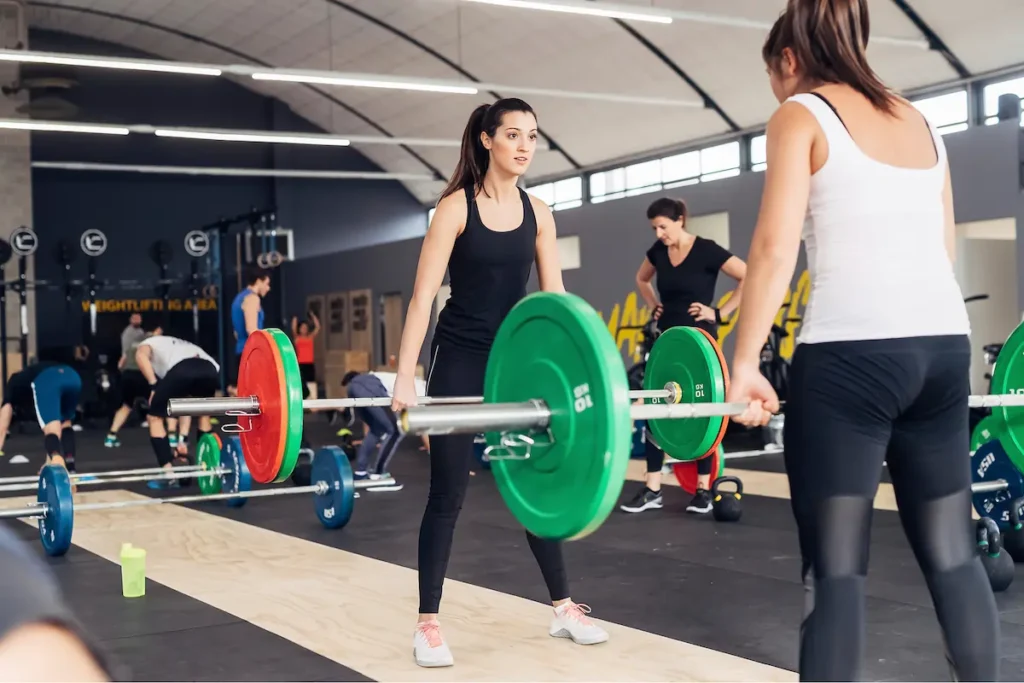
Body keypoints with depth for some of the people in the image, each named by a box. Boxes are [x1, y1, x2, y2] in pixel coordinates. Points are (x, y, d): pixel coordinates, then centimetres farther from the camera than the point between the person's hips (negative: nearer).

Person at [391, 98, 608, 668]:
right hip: (460, 363, -4)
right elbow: (423, 296, -13)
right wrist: (405, 378, -19)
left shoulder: (538, 212, 4)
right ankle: (428, 622, 10)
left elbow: (555, 297, 7)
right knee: (449, 494, -1)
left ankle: (564, 606, 23)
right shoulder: (456, 206, -9)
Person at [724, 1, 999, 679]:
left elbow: (776, 246, -8)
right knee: (952, 552, 14)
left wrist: (744, 364, -8)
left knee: (837, 564, -2)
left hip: (852, 352, -6)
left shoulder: (801, 115, 3)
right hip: (945, 347, 7)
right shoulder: (920, 120, 22)